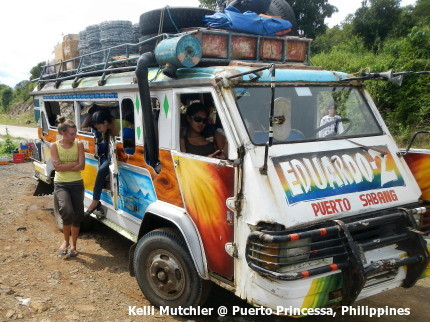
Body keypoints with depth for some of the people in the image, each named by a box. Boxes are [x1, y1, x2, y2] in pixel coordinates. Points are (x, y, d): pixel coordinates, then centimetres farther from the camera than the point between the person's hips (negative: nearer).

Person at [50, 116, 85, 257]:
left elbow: (81, 166, -10)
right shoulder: (54, 146, -3)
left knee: (78, 215, 3)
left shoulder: (79, 145, 0)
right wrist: (74, 163, -11)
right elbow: (57, 167, -13)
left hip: (77, 184, 2)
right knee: (67, 212, -23)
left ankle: (73, 245, 21)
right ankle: (66, 240, 3)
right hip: (61, 184, -2)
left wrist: (64, 166, -13)